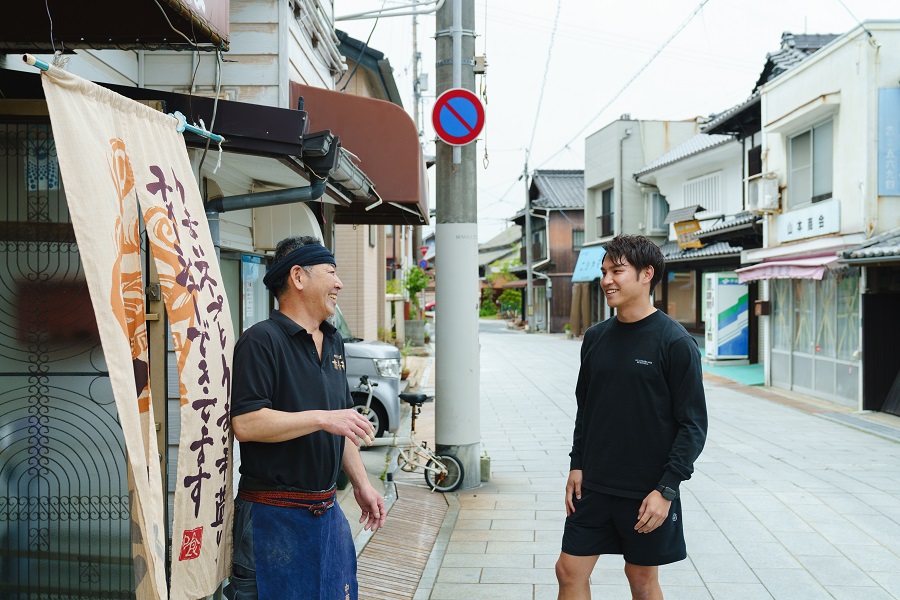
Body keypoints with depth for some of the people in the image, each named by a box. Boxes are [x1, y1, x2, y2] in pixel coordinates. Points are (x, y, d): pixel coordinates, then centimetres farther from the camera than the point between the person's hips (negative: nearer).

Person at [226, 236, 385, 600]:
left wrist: (361, 484, 18)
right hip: (274, 515, -8)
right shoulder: (262, 341, -13)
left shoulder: (334, 344, 15)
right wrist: (321, 419, -22)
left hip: (327, 513, 8)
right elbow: (245, 424, -24)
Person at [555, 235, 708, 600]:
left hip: (647, 491, -5)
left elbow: (693, 426, -12)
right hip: (593, 487, 5)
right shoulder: (596, 337, 6)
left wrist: (666, 490, -16)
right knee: (570, 571, 6)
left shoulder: (675, 342, -11)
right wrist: (577, 465, 6)